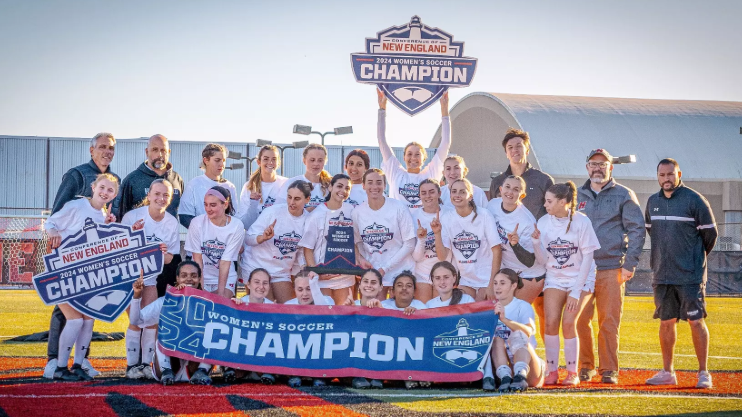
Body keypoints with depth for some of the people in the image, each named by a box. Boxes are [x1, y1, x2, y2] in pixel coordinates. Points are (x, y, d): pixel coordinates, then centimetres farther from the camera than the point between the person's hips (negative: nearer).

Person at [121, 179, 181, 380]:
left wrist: (163, 254, -22)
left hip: (151, 274, 4)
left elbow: (169, 258, 1)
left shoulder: (172, 223, -4)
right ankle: (131, 365, 0)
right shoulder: (133, 216, -14)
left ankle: (146, 364, 8)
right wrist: (132, 234, -31)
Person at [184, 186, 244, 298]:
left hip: (226, 278, 0)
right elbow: (197, 258, -11)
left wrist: (221, 292, -17)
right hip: (200, 276, 0)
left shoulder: (237, 227, -13)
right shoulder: (197, 223, -13)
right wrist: (201, 288, -17)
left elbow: (225, 262, -14)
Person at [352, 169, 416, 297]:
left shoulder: (399, 208, -9)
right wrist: (360, 258, -9)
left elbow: (409, 244, -7)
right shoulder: (358, 212, 0)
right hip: (372, 272, 2)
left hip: (401, 272, -2)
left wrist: (385, 268, -11)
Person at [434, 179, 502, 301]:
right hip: (464, 280, 3)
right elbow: (442, 257, -5)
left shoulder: (484, 216, -13)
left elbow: (497, 251, -11)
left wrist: (492, 285, -14)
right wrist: (437, 233, -21)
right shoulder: (446, 218, -3)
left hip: (486, 278, -3)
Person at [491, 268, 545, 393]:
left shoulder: (523, 306, -3)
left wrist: (505, 320, -40)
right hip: (502, 364, 3)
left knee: (518, 334, -29)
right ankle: (505, 377, -46)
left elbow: (529, 331, -25)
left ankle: (520, 376, -51)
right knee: (496, 340, -23)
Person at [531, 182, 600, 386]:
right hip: (554, 279, 3)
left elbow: (587, 258, -10)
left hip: (580, 278, -3)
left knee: (568, 323, -15)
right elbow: (543, 260, 1)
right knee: (551, 321, -14)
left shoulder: (581, 222, -12)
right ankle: (552, 371, -3)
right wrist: (536, 242, -20)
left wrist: (576, 291, -14)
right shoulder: (544, 222, -3)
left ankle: (572, 372, -2)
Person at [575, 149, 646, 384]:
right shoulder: (577, 196, 15)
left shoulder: (624, 195, 6)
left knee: (609, 321, -3)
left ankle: (609, 369, 3)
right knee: (581, 320, -2)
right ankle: (585, 367, 9)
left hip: (611, 268, -3)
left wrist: (629, 265, -6)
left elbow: (637, 230, 2)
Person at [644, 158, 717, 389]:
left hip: (690, 275, -5)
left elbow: (710, 233, 0)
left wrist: (696, 258, 10)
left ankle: (703, 373, 0)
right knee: (666, 322, 8)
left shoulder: (694, 200, -7)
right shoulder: (652, 202, 10)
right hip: (661, 275, 5)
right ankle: (667, 372, 16)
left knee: (696, 321, -5)